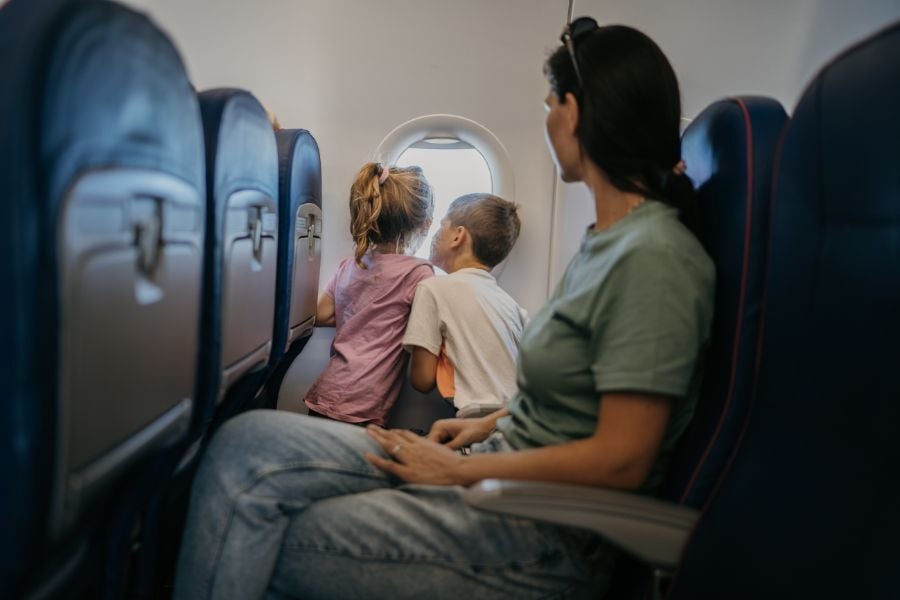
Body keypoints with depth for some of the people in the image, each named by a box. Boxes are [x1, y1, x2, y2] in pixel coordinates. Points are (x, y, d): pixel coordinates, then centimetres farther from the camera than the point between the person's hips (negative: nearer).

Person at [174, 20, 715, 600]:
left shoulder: (654, 258, -19)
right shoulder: (607, 239, 11)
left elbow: (620, 460, -20)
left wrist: (458, 469, -13)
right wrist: (491, 423, 7)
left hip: (549, 536, -8)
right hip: (505, 464, 8)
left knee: (265, 546, -11)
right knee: (249, 443, -5)